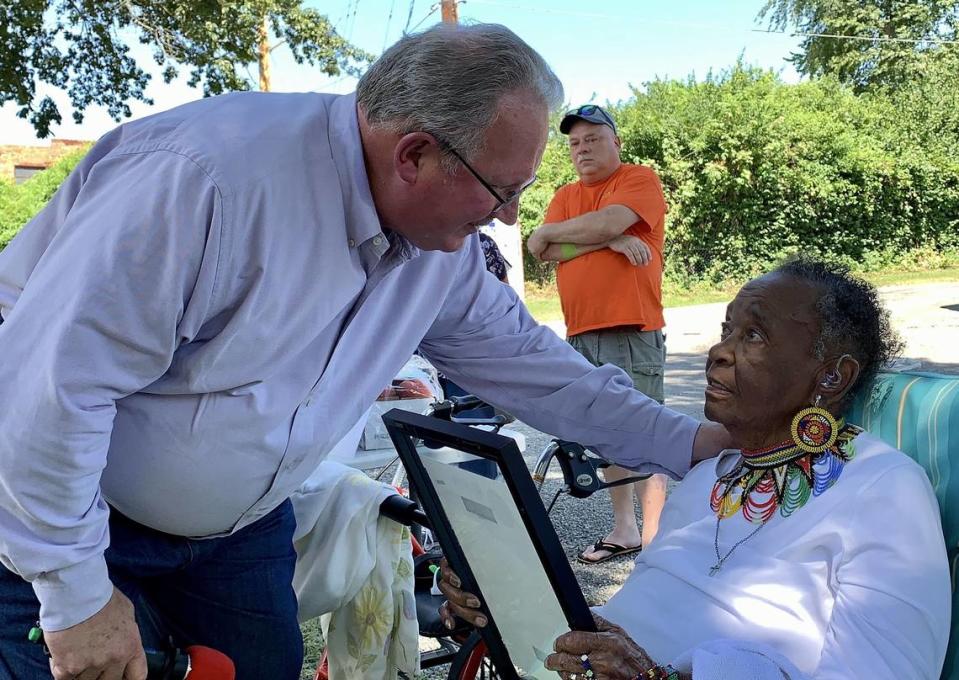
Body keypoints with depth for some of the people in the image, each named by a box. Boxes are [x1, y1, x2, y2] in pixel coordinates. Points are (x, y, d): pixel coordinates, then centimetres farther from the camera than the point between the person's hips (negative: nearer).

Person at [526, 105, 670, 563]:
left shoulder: (640, 180, 2)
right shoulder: (565, 197, 18)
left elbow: (607, 221, -16)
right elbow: (547, 251, 2)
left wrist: (550, 232, -1)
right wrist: (611, 240, -9)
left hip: (633, 331, -6)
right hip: (581, 333, 6)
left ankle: (653, 538, -2)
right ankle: (623, 529, 20)